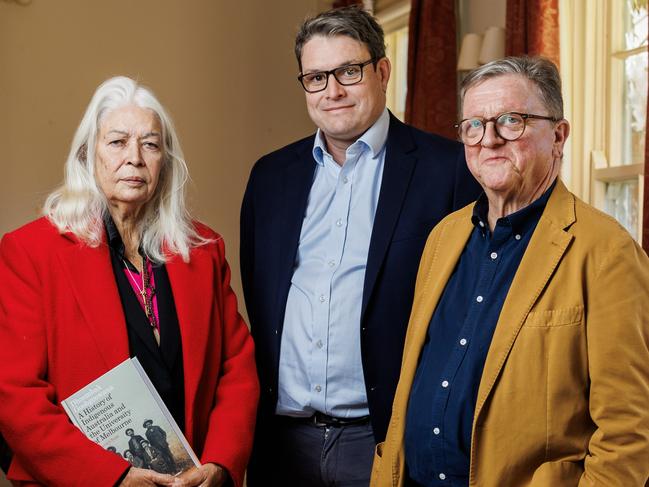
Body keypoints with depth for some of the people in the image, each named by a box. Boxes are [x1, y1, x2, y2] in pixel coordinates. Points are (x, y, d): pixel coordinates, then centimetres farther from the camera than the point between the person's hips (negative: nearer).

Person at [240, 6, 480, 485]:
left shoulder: (448, 168, -6)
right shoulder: (270, 174, 8)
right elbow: (256, 299, 13)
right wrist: (251, 421, 8)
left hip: (384, 440, -4)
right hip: (283, 439, 4)